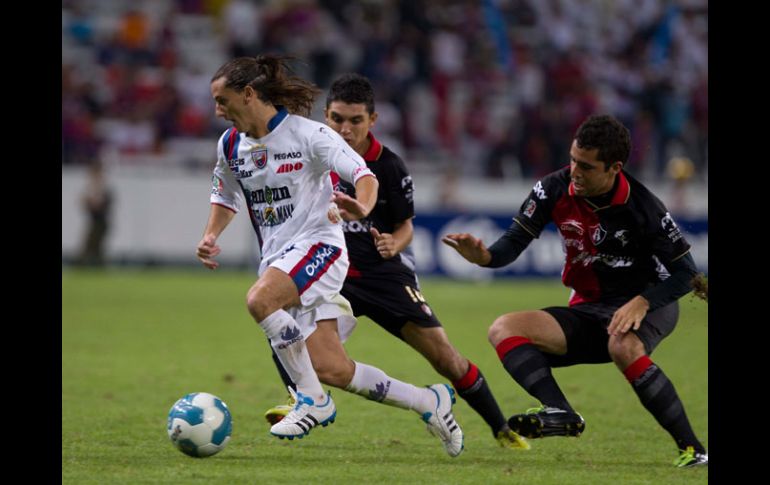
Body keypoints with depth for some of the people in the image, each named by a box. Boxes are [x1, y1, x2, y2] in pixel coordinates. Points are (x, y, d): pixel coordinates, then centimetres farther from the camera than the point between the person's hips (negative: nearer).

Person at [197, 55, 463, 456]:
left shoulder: (306, 134, -11)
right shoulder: (230, 145, 7)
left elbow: (363, 174, -16)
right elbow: (225, 198, 23)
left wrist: (361, 207, -38)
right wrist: (210, 237, 4)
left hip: (317, 244, -7)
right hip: (276, 257, 7)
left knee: (259, 299, -35)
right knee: (331, 369, -3)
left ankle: (314, 401, -20)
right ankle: (430, 402, 15)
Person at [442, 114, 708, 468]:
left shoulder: (643, 208, -20)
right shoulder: (554, 190, -10)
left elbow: (685, 273, -14)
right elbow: (514, 242, -7)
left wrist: (642, 302, -30)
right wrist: (484, 256, -30)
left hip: (647, 305, -6)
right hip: (589, 309, 6)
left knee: (623, 346, -40)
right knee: (504, 329, -16)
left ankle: (692, 449, -31)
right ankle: (559, 413, -40)